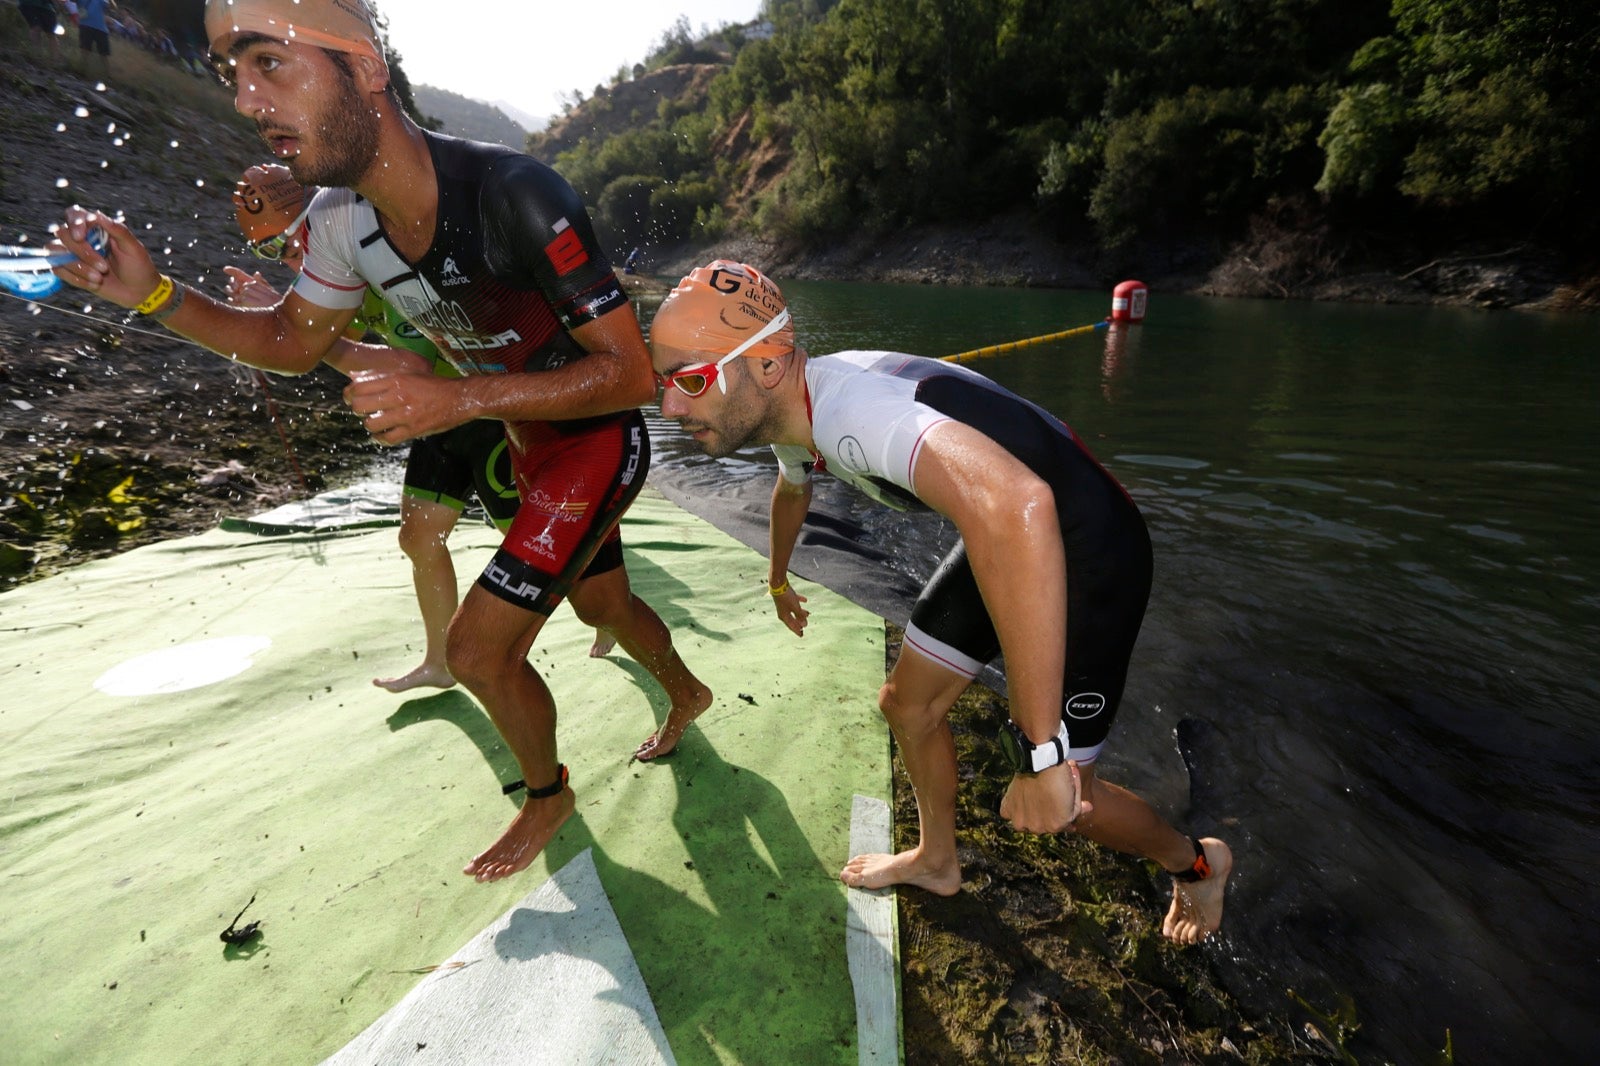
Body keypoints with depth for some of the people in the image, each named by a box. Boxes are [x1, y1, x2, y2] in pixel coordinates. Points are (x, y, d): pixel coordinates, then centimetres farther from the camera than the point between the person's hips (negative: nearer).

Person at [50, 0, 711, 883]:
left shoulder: (510, 193, -29)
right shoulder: (342, 217, -5)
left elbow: (632, 373, -29)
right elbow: (294, 341, 10)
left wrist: (458, 398, -34)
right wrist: (156, 296, -6)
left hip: (599, 440, -7)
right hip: (528, 441, 8)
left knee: (477, 649, -8)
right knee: (599, 600, 23)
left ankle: (546, 793, 23)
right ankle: (686, 693, 53)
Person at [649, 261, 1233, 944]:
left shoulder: (850, 407, -36)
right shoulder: (788, 412, -3)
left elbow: (1017, 506, -53)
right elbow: (792, 490, 22)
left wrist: (1040, 752, -48)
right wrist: (777, 579, 40)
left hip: (1083, 550, -8)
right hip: (1000, 542, 9)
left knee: (1058, 801, 1)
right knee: (908, 706, 14)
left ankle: (1195, 862, 34)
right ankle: (937, 862, 40)